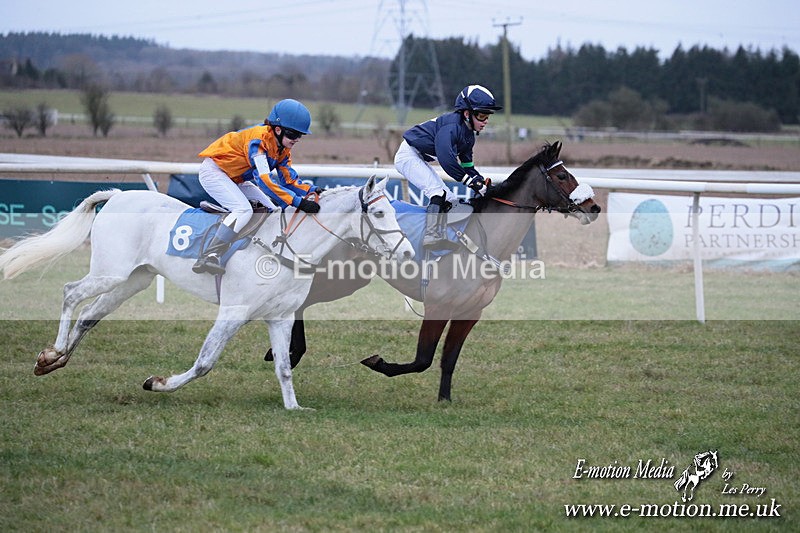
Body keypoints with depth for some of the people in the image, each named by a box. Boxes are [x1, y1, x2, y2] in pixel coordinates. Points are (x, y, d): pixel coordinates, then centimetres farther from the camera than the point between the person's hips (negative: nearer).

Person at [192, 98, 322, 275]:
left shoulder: (283, 149, -1)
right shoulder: (259, 138, -29)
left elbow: (289, 181, 1)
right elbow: (263, 180, -38)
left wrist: (312, 191, -18)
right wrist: (298, 202, -43)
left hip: (235, 179, 10)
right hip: (214, 172, -10)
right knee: (243, 210, -27)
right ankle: (208, 257, -32)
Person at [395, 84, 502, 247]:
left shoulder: (469, 135, 5)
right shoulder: (451, 125, -27)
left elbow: (467, 166, 11)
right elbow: (446, 157, -39)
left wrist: (483, 183, -5)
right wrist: (470, 181, -37)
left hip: (420, 160, 10)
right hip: (408, 155, -10)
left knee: (449, 200, 8)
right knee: (438, 193, -23)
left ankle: (439, 238, 11)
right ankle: (431, 238, -26)